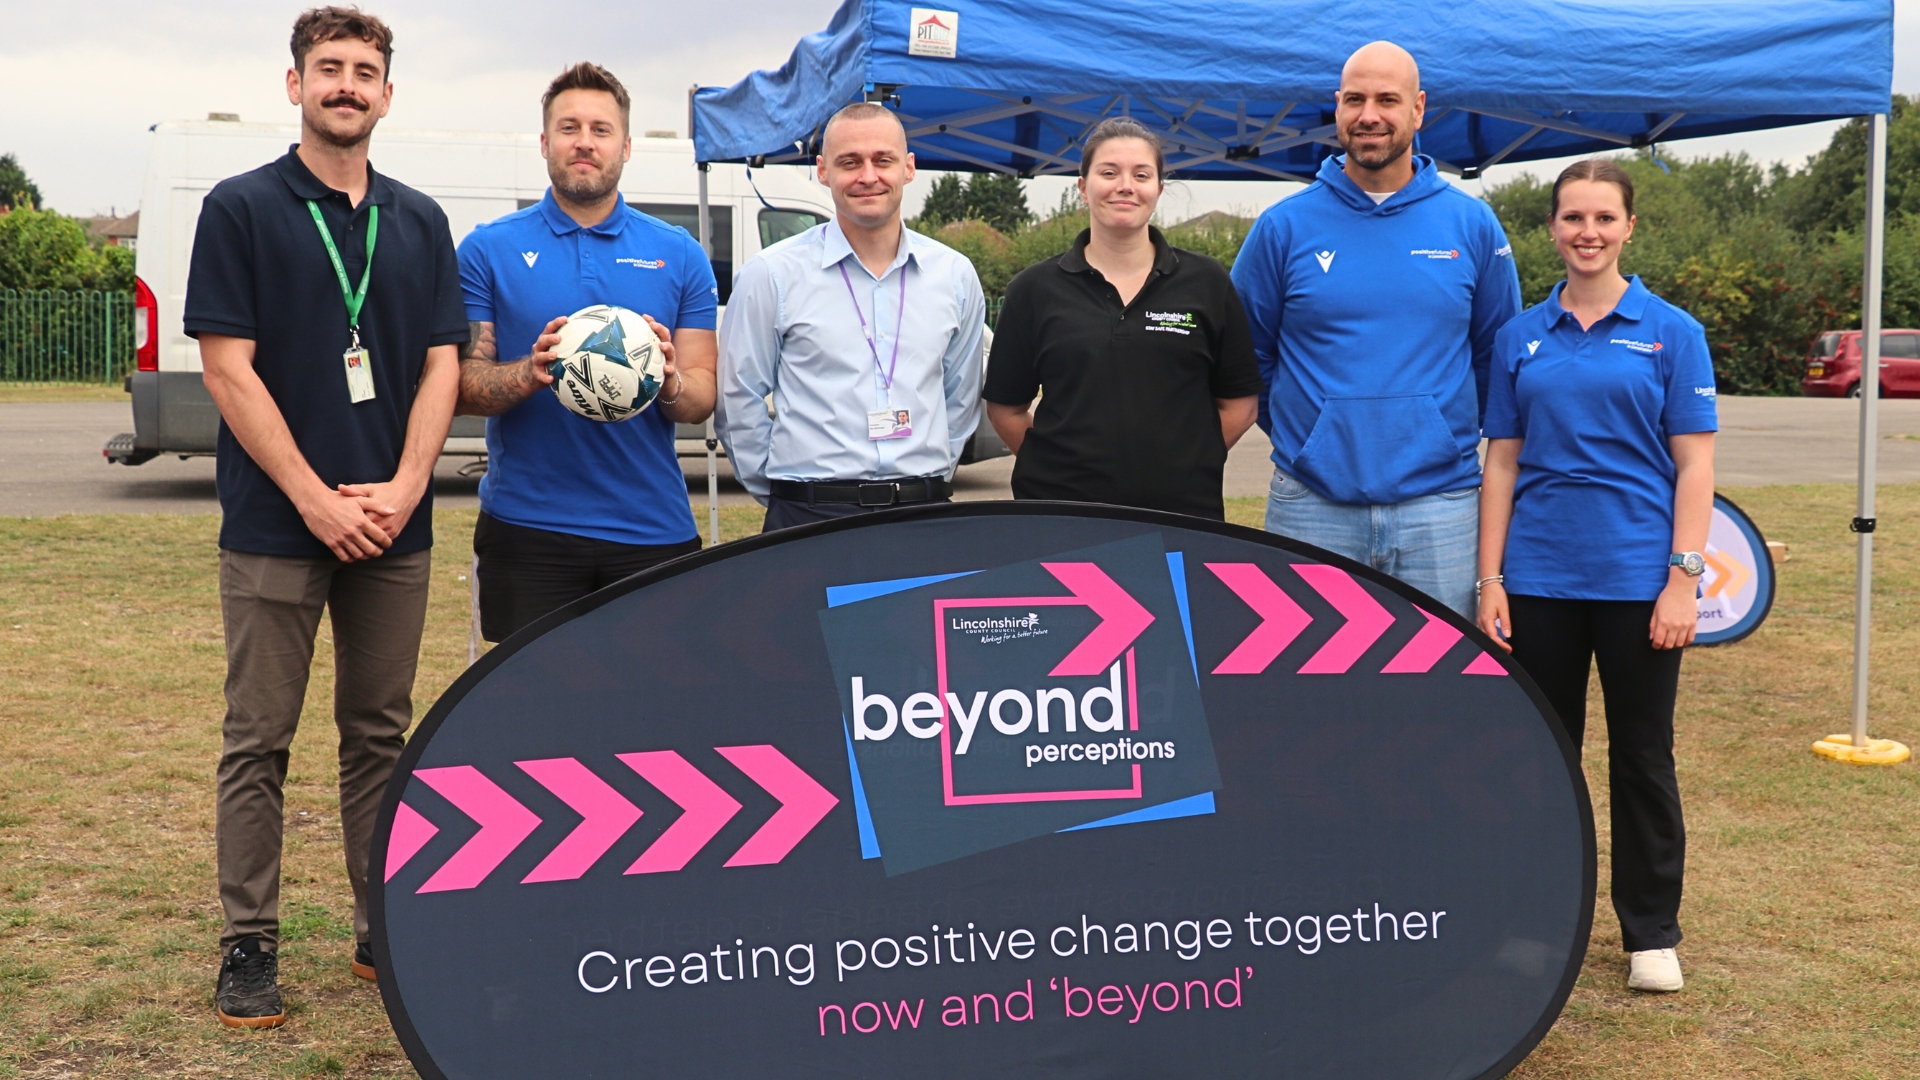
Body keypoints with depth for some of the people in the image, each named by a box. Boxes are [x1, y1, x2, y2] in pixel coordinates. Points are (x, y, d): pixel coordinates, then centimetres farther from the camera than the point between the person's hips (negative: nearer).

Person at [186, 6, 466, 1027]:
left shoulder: (419, 222, 10)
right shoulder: (243, 208, -2)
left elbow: (440, 366, 6)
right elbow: (228, 370, -7)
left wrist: (402, 488, -10)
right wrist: (318, 499, -13)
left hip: (392, 525, 4)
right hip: (275, 524, -4)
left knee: (380, 733, 11)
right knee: (258, 742, 2)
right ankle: (248, 946, 11)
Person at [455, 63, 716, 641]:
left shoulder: (679, 255, 9)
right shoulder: (489, 250, 5)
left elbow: (702, 397, 7)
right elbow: (461, 388, 0)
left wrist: (670, 382, -15)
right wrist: (529, 374, -20)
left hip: (653, 526, 1)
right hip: (526, 525, -1)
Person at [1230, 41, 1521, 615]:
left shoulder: (1472, 225, 5)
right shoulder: (1284, 226, 2)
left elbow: (1498, 354, 14)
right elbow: (1245, 356, 10)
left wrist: (1448, 433, 12)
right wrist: (1300, 437, 10)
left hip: (1440, 508, 1)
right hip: (1312, 507, 0)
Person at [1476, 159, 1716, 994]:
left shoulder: (1670, 332, 0)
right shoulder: (1522, 337, 6)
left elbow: (1695, 464, -3)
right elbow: (1502, 462, 7)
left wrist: (1684, 578, -11)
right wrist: (1489, 578, 1)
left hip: (1637, 577, -2)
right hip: (1540, 577, 2)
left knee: (1642, 754, 7)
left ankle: (1652, 933, 19)